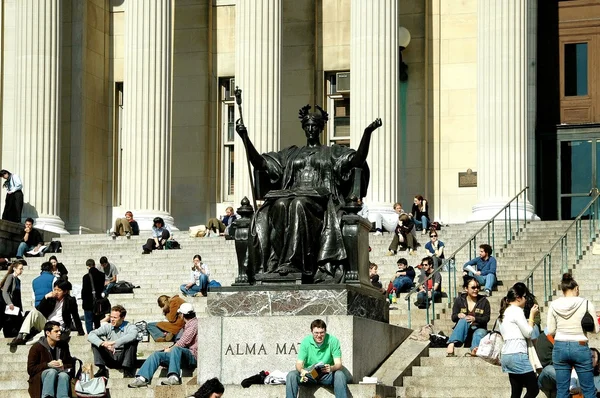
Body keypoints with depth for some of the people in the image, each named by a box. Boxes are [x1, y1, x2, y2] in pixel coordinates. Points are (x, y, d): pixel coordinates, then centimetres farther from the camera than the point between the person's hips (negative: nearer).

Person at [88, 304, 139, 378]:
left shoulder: (129, 327, -7)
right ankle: (102, 369, -14)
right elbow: (90, 335, -11)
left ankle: (127, 371, -25)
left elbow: (132, 336, -34)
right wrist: (103, 344, -30)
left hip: (124, 358, -3)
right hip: (110, 359, 3)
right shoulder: (107, 327, 3)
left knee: (133, 342, -29)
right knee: (95, 342, -11)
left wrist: (114, 343, -40)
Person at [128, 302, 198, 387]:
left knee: (176, 349, -39)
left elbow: (183, 342, -11)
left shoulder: (194, 323, -3)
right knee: (156, 354, -4)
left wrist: (169, 350, 0)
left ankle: (174, 377, -53)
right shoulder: (188, 325, 28)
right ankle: (143, 378, -21)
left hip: (192, 356, -9)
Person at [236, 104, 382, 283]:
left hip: (319, 198, -2)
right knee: (281, 205, -36)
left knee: (299, 205, -39)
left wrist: (367, 133, -8)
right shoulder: (291, 153, 31)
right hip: (291, 193, 3)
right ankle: (277, 261, -42)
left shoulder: (332, 152, 22)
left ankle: (292, 262, -46)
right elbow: (259, 162, 23)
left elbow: (358, 160, 5)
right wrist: (244, 136, 14)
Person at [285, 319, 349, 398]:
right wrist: (301, 370, -32)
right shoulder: (306, 342, -3)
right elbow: (299, 363, -6)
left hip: (327, 375, -1)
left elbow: (338, 364, -11)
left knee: (339, 374, -33)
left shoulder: (333, 341, -7)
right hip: (309, 374, 1)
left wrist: (331, 368, -36)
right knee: (291, 375, -26)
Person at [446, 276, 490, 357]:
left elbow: (486, 318, -3)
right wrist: (458, 315, -21)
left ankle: (475, 349, -71)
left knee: (480, 334, -36)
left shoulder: (484, 301, 3)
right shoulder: (459, 300, 5)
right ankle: (451, 344, -52)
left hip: (479, 328, 0)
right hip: (463, 331, 0)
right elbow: (453, 318, 4)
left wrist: (474, 319, -22)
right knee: (464, 320, -33)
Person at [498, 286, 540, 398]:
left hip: (507, 354, 10)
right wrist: (532, 315, 2)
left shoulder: (504, 313, 19)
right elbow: (528, 333, -8)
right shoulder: (516, 310, -8)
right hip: (518, 355, -10)